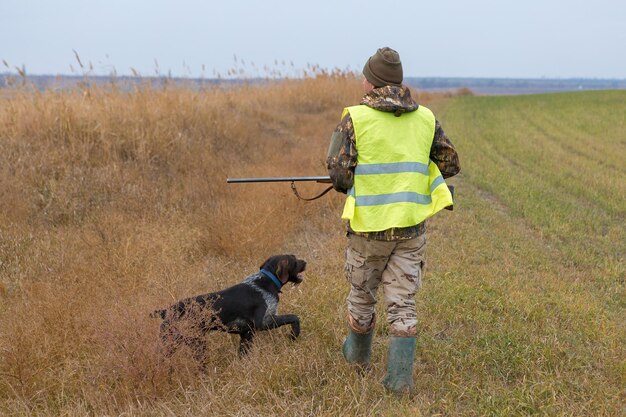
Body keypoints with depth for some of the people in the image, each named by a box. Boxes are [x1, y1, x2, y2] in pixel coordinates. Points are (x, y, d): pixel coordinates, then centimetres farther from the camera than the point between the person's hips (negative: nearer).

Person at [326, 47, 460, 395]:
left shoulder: (355, 118, -9)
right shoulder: (425, 118, 3)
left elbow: (339, 174, -10)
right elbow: (450, 164, 10)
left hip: (369, 225, -2)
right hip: (411, 224, 2)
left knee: (362, 294, 19)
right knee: (403, 302, 8)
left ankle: (359, 355, 40)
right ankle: (401, 377, 2)